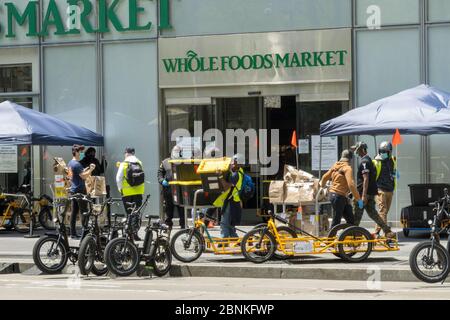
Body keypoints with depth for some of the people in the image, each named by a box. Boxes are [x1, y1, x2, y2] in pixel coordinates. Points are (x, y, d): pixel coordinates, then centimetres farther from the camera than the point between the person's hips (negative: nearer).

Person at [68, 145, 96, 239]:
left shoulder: (70, 163, 14)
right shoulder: (77, 164, -16)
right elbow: (83, 176, -21)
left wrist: (87, 168, 16)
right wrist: (91, 170, -11)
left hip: (73, 191, 10)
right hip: (79, 190, -10)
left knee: (74, 212, 9)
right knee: (83, 212, -8)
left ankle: (73, 233, 9)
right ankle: (85, 232, -11)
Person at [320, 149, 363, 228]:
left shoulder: (335, 166, 11)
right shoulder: (347, 168, -13)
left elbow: (325, 177, 22)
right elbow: (351, 184, -24)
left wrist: (322, 184, 45)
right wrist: (358, 199, -21)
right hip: (339, 196, -9)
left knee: (351, 220, 10)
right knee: (336, 222, -5)